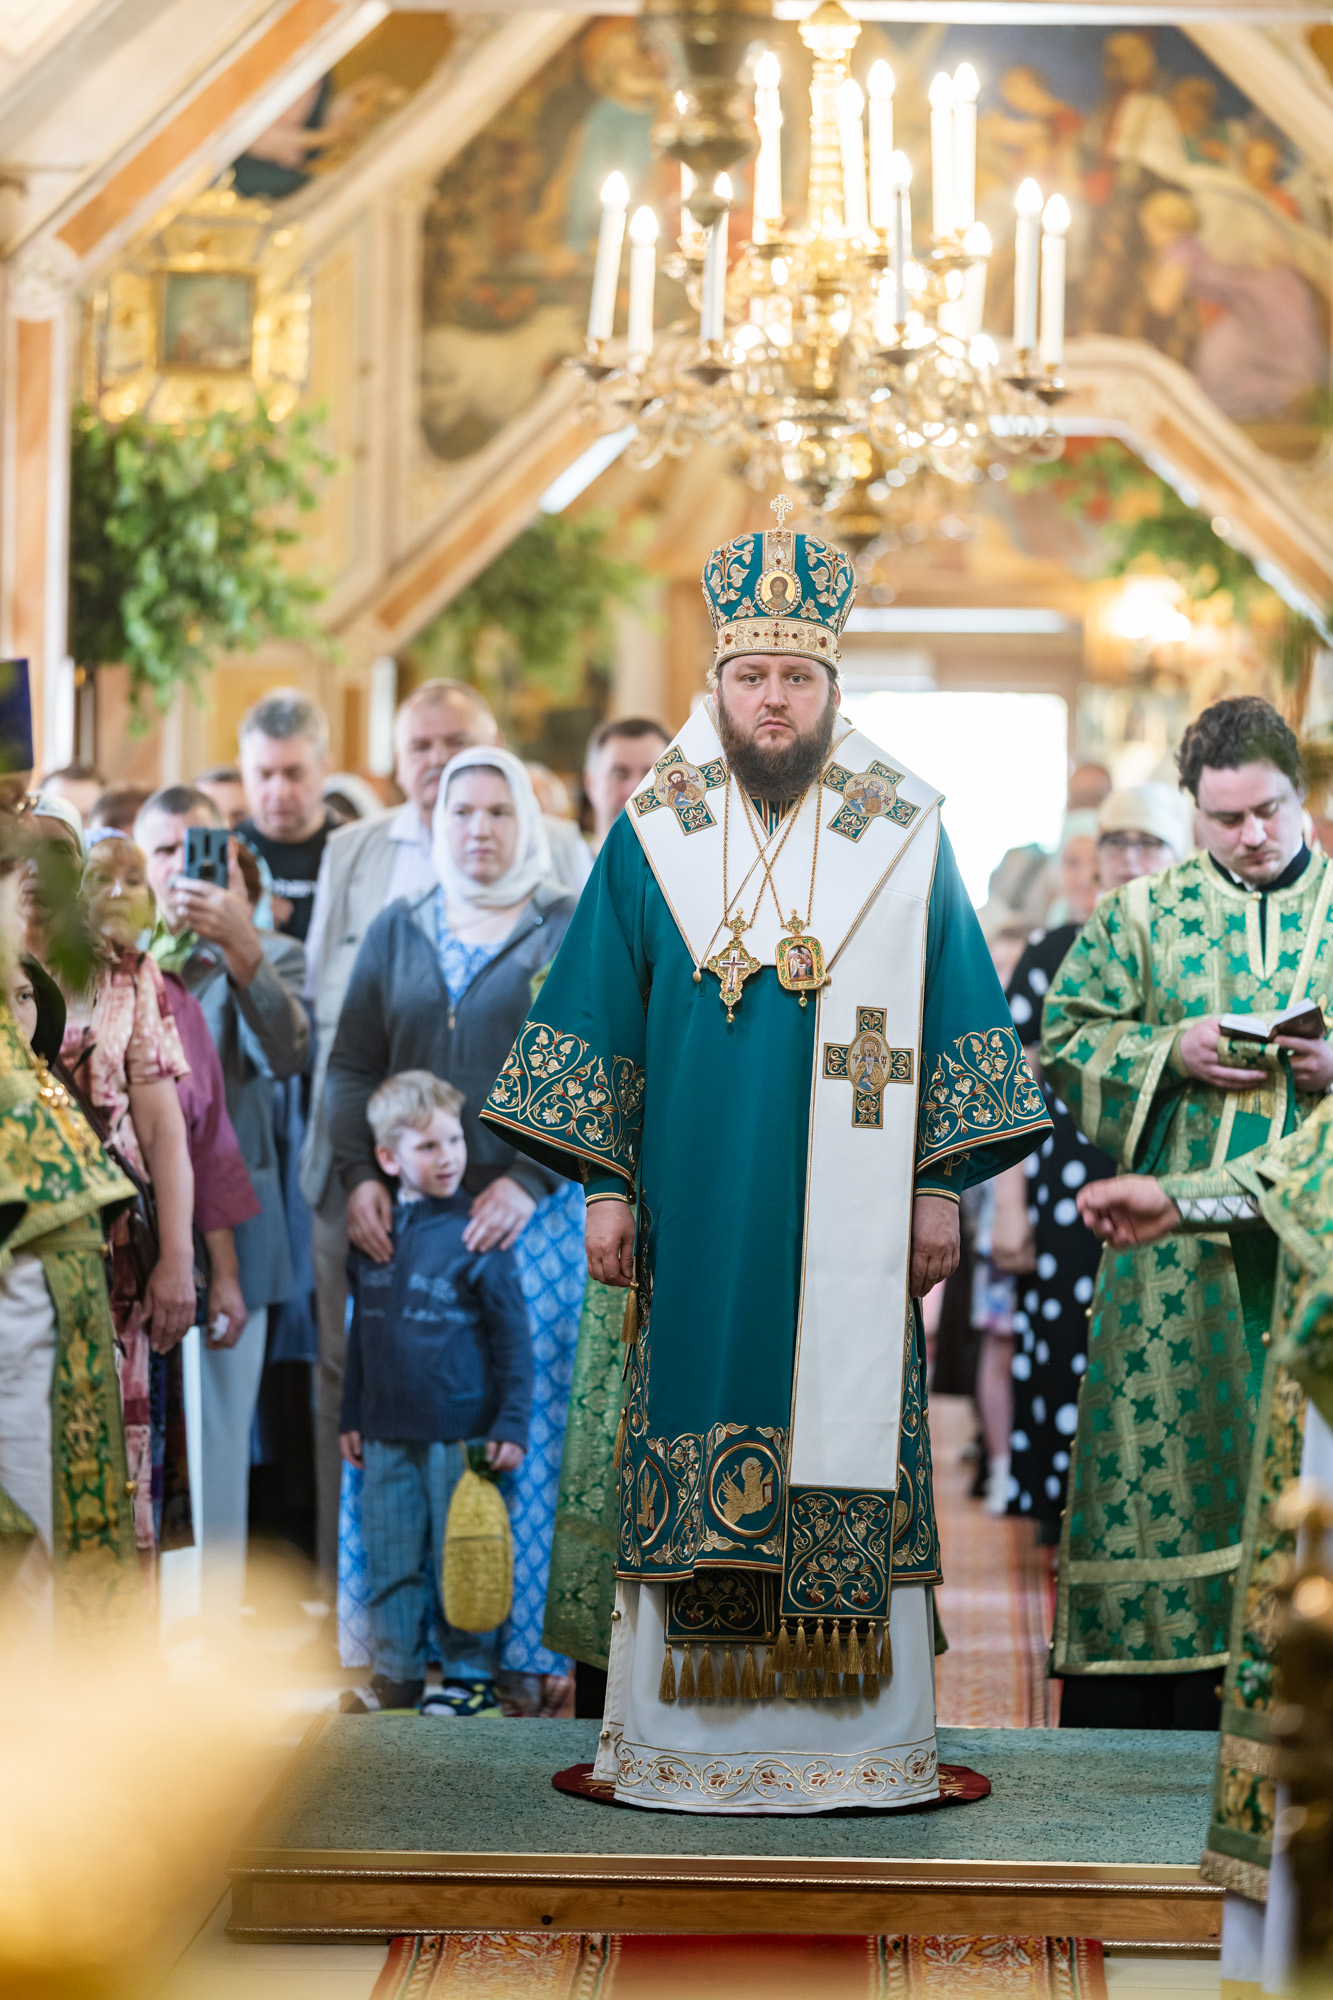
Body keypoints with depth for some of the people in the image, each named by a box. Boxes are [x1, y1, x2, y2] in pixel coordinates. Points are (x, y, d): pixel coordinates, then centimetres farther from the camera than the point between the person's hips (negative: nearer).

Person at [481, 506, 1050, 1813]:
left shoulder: (904, 837, 4)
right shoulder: (652, 835, 5)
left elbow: (953, 1017, 6)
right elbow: (598, 1011, 6)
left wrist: (940, 1186, -1)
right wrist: (603, 1187, 1)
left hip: (848, 1218, 0)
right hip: (696, 1208, 0)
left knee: (848, 1445, -1)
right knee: (693, 1435, 1)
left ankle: (858, 1737, 6)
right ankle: (686, 1739, 8)